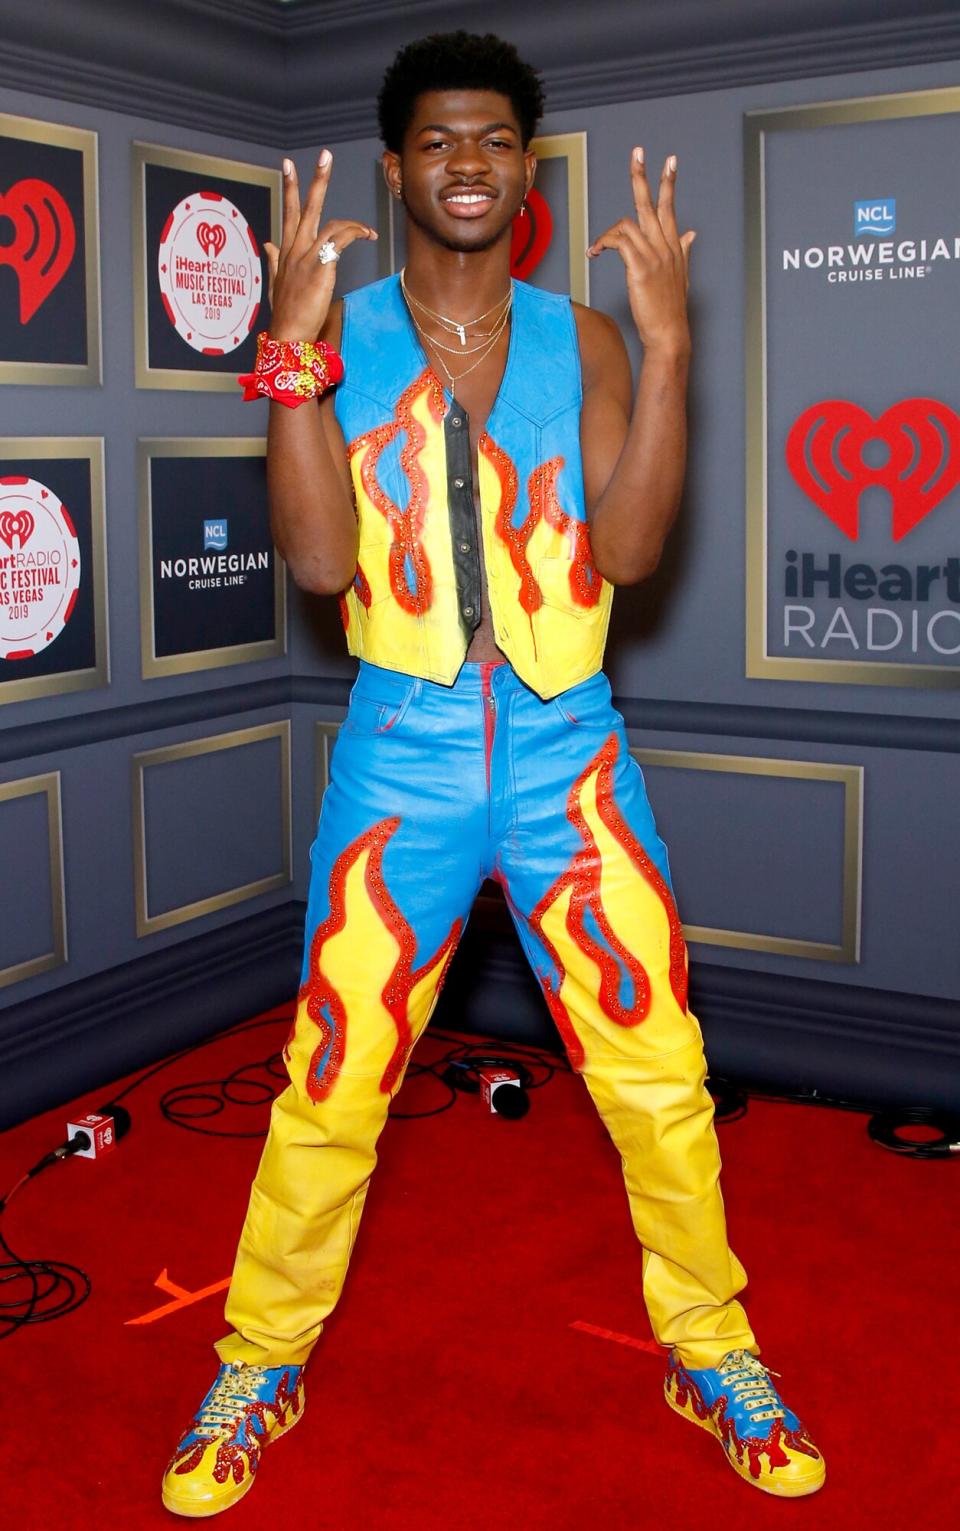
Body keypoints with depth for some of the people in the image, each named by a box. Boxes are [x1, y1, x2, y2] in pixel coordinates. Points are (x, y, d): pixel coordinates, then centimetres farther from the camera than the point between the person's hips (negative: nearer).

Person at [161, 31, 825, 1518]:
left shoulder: (582, 337, 5)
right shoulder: (342, 333, 3)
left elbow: (628, 546, -8)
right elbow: (318, 558, -10)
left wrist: (667, 344, -14)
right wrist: (292, 350, -16)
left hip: (567, 749, 1)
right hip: (402, 750, -1)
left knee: (659, 1076, 5)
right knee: (329, 1086, 5)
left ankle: (712, 1347, 28)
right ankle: (260, 1360, 27)